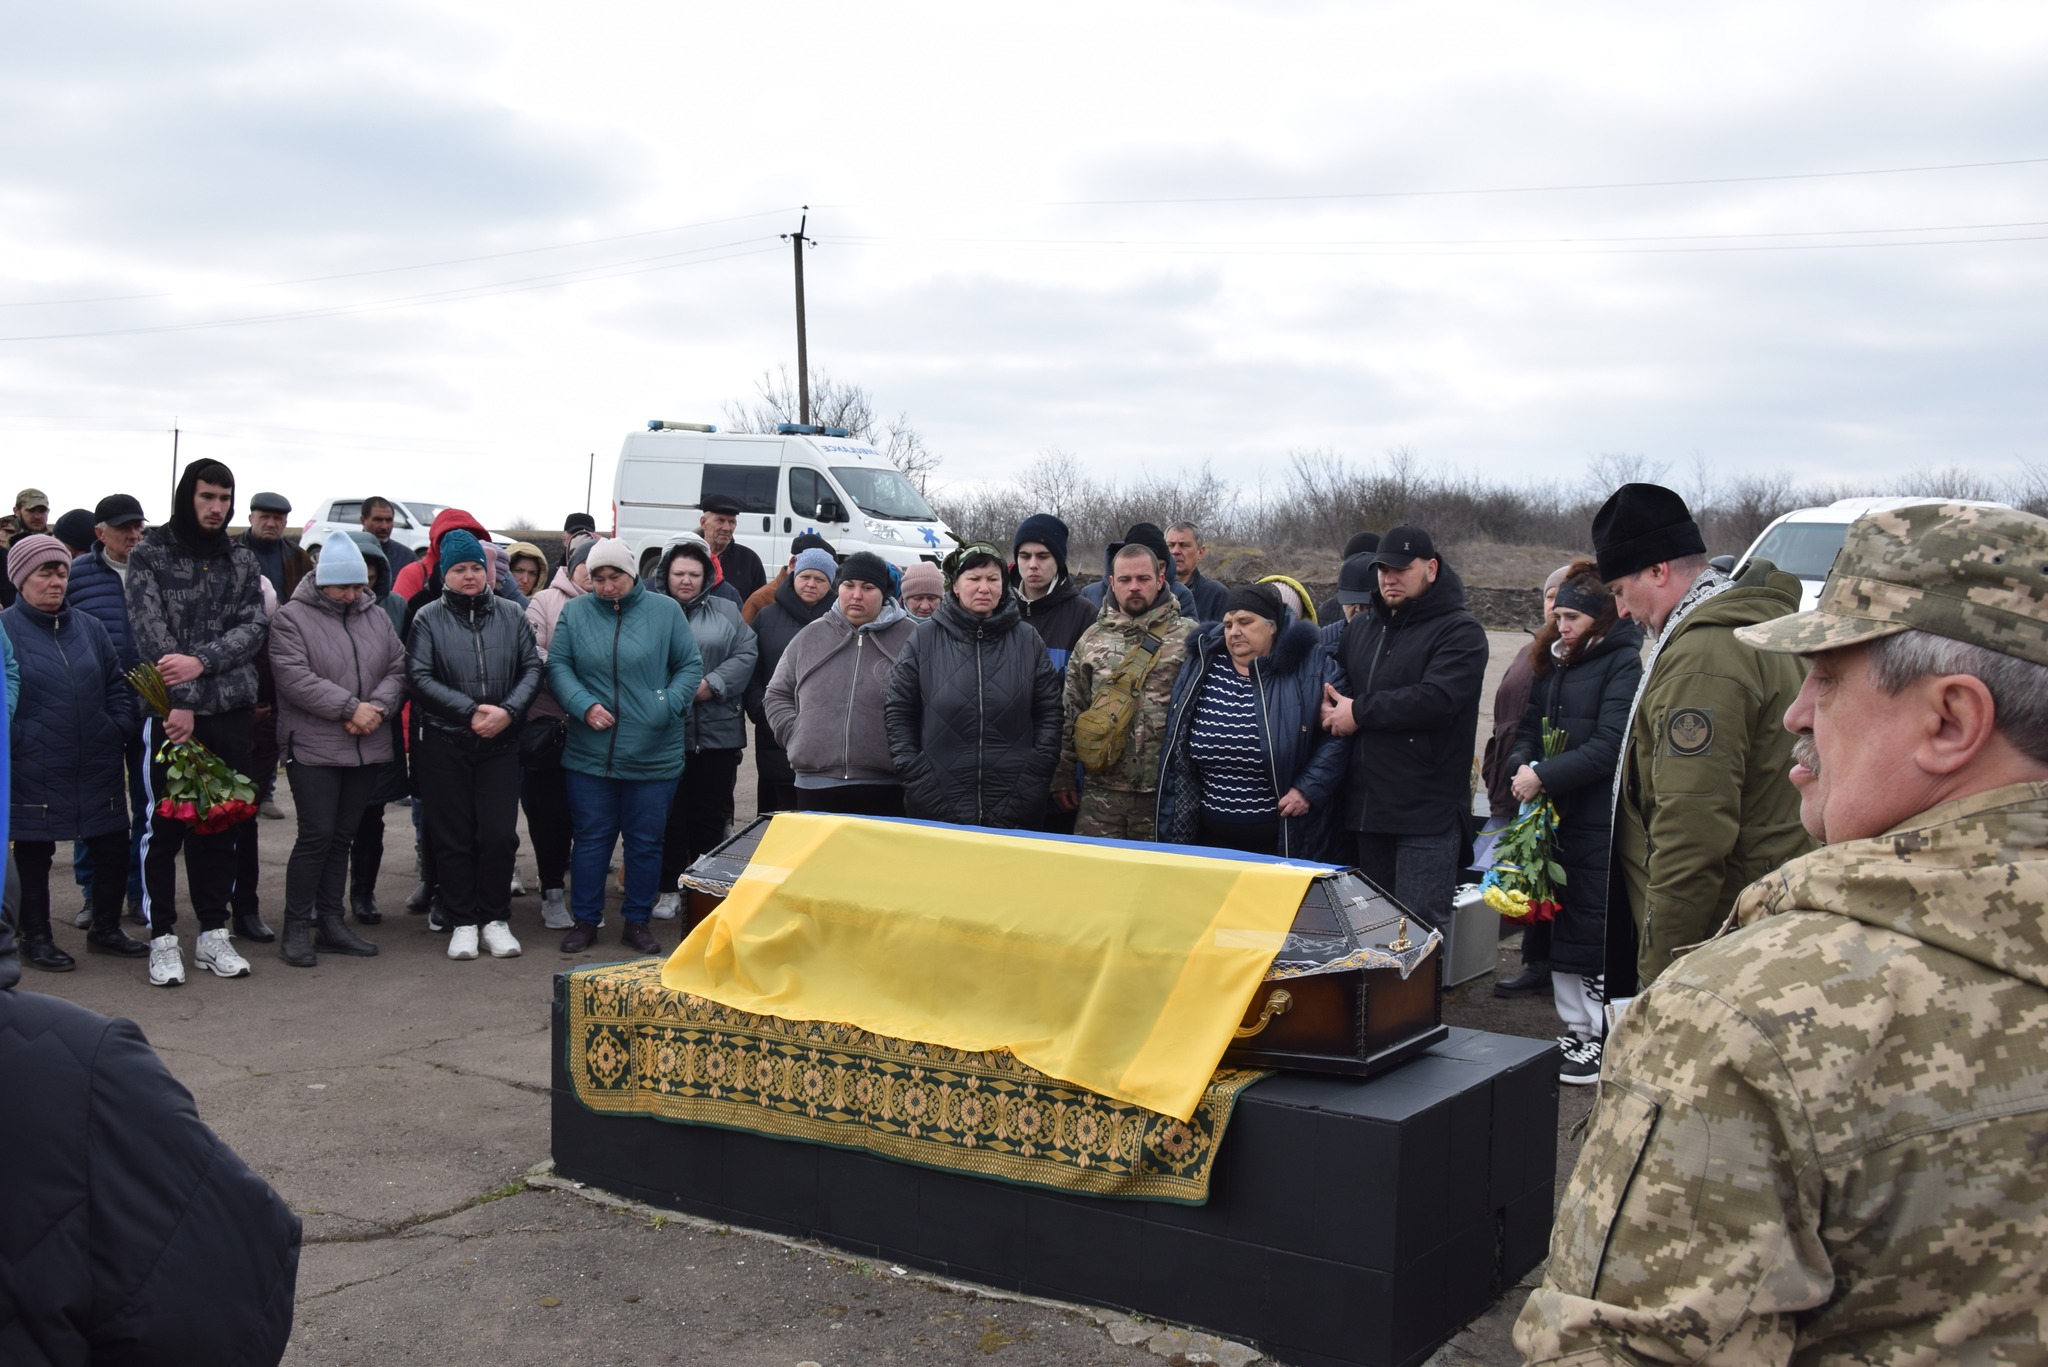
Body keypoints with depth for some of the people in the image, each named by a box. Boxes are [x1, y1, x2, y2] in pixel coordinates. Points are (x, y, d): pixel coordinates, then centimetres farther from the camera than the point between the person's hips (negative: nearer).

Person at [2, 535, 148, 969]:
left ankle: (106, 928, 27)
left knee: (113, 849, 11)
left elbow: (116, 684, 15)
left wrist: (121, 727, 1)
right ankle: (36, 937, 23)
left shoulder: (88, 627, 9)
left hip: (97, 768, 5)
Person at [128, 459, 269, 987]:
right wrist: (180, 701, -16)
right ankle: (163, 938, 9)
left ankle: (214, 933, 18)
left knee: (220, 825, 9)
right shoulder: (150, 554, 1)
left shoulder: (242, 561, 11)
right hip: (171, 712, -3)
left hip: (232, 711, 3)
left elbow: (254, 628, 0)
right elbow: (151, 632, -8)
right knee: (164, 825, 1)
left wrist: (202, 661, -16)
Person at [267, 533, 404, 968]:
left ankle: (332, 923, 19)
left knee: (342, 837, 12)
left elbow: (398, 668, 8)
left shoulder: (376, 617, 12)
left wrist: (378, 707, -11)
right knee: (317, 835, -7)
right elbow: (295, 677, -16)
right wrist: (350, 708, -19)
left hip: (368, 750, 5)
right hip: (313, 748, -5)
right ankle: (296, 929, 4)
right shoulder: (292, 618, -5)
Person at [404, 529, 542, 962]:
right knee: (452, 837, 5)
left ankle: (495, 918, 15)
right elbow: (419, 677, -7)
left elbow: (532, 668, 3)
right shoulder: (428, 618, 1)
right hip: (443, 743, -1)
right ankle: (462, 922, 15)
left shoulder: (512, 615, 7)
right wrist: (471, 711, -15)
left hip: (500, 745, 1)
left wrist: (508, 711, -13)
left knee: (500, 834, 0)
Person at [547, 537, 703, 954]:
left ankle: (637, 921, 21)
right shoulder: (575, 612, 4)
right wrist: (584, 705, -13)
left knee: (646, 841, 8)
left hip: (654, 755, 0)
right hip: (590, 752, 1)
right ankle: (585, 920, 20)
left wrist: (669, 706, -12)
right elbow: (557, 666, 3)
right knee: (590, 838, 8)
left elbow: (691, 666, 3)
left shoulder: (665, 611, 0)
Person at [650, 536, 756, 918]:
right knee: (670, 815, 4)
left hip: (718, 733, 2)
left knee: (712, 814, 9)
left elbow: (746, 654, 1)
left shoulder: (726, 612, 11)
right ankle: (670, 889, 15)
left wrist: (713, 684, -12)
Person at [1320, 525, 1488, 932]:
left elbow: (1436, 699, -20)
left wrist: (1358, 712, -14)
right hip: (1367, 806, 6)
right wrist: (1327, 708, -4)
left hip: (1428, 815, -6)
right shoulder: (1360, 627, 17)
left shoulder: (1460, 631, -5)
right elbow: (1330, 684, 21)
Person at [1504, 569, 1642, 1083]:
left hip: (1600, 822, -8)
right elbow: (1528, 727, 14)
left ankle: (1603, 1041, 9)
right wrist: (1521, 766, -6)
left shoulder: (1624, 663, -11)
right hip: (1556, 815, 8)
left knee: (1594, 934, -2)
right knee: (1560, 929, 14)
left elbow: (1608, 747, -19)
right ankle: (1575, 1030, 25)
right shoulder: (1553, 663, 14)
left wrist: (1544, 776, -19)